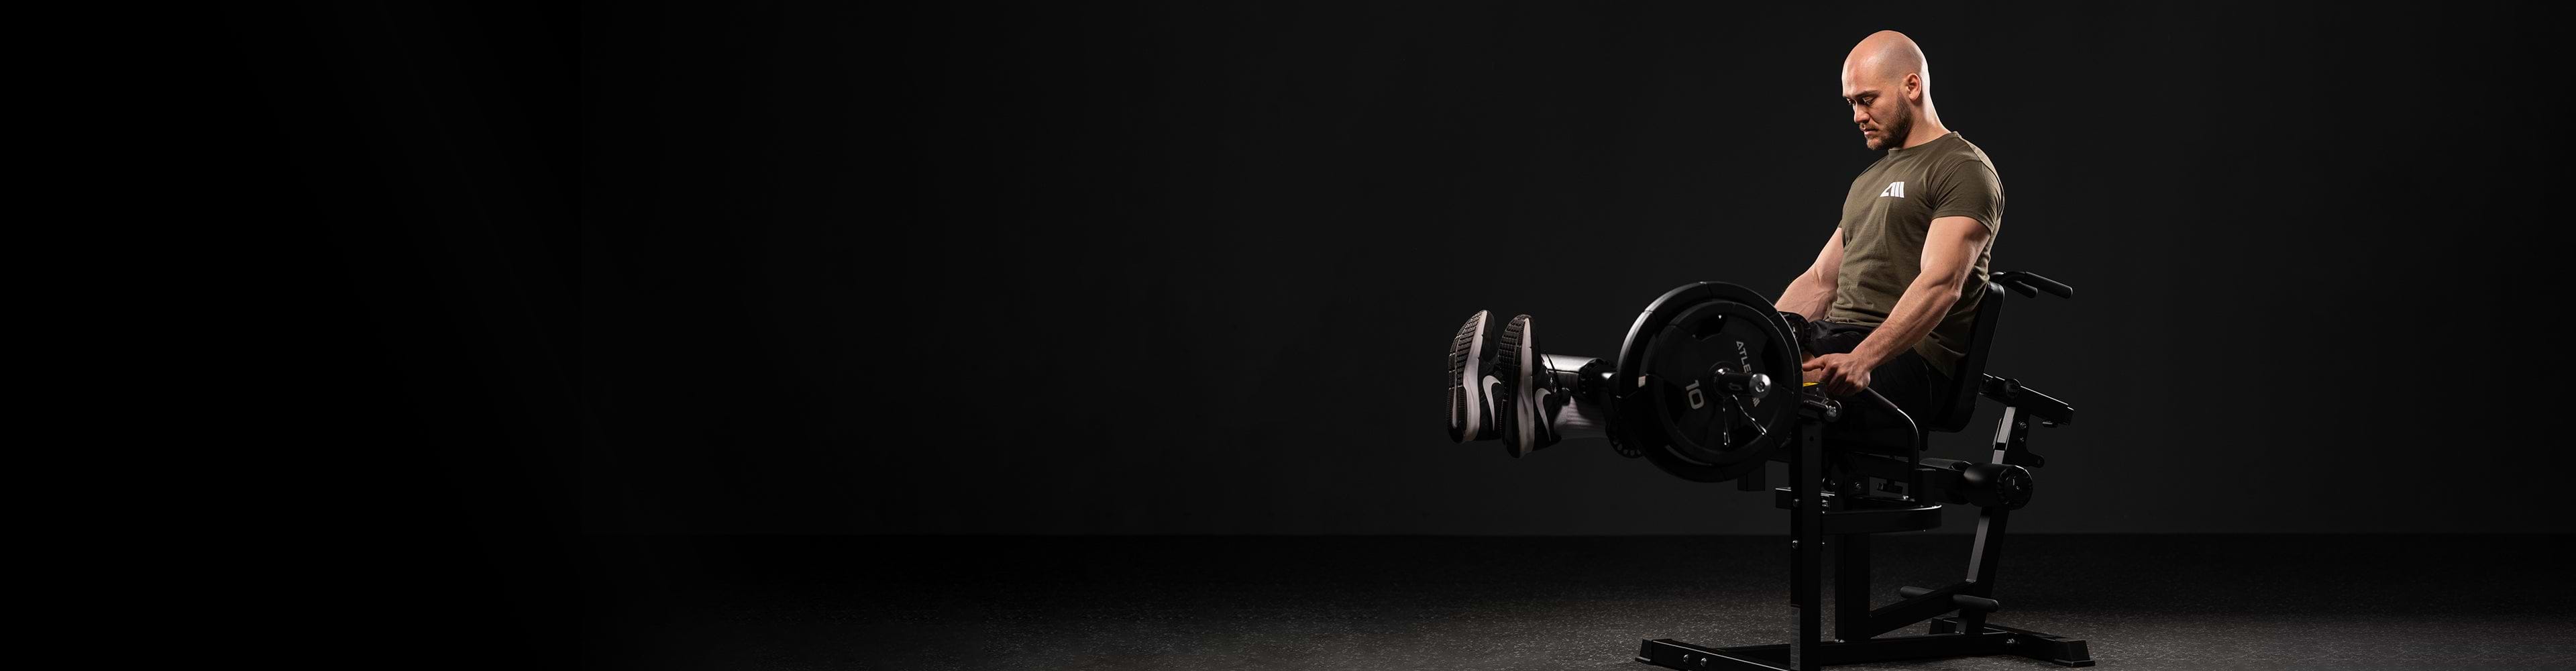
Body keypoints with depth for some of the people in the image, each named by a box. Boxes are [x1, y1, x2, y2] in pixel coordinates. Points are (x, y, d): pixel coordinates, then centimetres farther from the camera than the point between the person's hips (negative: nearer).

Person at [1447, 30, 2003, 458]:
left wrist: (1861, 361, -35)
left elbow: (1939, 285, -21)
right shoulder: (1871, 180, 26)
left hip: (1907, 361, -9)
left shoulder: (1962, 170, -5)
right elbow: (1820, 280, 25)